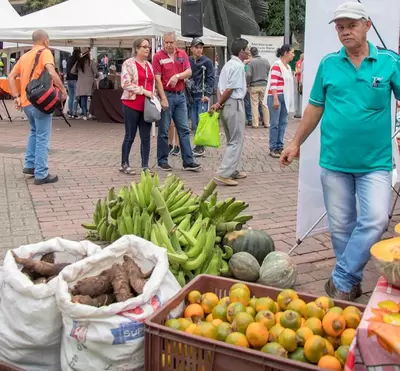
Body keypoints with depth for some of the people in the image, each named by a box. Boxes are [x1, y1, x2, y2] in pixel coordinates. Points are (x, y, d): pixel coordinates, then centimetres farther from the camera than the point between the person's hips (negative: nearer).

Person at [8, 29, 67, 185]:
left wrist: (16, 96, 8)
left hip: (26, 102, 7)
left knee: (34, 132, 26)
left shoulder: (25, 56, 16)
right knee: (42, 138, -2)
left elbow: (11, 77, 11)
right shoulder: (45, 52, -6)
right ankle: (41, 174, -1)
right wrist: (63, 90, -14)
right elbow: (52, 72, -24)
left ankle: (30, 165, 24)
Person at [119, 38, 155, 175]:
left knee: (146, 137, 4)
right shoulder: (128, 63, -7)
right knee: (130, 136, 3)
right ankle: (124, 164, 17)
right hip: (132, 105, -6)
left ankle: (145, 166, 10)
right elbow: (126, 84, -16)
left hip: (146, 106, 6)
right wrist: (143, 91, -18)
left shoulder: (149, 65, 15)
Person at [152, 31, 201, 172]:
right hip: (166, 95, -4)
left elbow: (189, 72, 3)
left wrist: (178, 76, -17)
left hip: (180, 95, 4)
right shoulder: (158, 56, -3)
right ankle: (162, 161, 13)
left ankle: (188, 162, 7)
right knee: (163, 131, 3)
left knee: (184, 129, 4)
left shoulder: (182, 54, 9)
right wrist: (163, 98, -15)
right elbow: (157, 79, -9)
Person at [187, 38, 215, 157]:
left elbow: (210, 79, -2)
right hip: (191, 95, 3)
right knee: (194, 122, 6)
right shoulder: (188, 61, 7)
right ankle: (197, 145, 16)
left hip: (202, 96, -3)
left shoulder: (207, 62, -1)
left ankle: (201, 147, 2)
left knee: (201, 121, -5)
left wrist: (207, 94, -10)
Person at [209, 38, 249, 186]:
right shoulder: (238, 66, -12)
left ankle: (232, 171, 25)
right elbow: (230, 89, -17)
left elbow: (220, 87, 11)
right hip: (234, 104, -9)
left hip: (226, 105, 10)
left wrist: (219, 103, -1)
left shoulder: (228, 65, 17)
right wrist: (219, 104, -7)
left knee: (232, 140, 18)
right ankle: (223, 174, -10)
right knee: (237, 141, -5)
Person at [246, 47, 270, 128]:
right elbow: (269, 72, 5)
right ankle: (267, 123, 13)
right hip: (264, 85, 3)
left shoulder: (251, 62, -10)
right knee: (264, 104, 9)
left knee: (254, 105, 3)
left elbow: (248, 75, -14)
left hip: (254, 86, -3)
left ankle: (255, 123, 3)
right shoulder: (265, 60, 1)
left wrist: (247, 83, 0)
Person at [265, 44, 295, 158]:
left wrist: (290, 100, 15)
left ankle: (280, 146, 16)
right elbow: (273, 84, -16)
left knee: (283, 123, 9)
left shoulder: (288, 67, 15)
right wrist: (275, 99, -22)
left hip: (285, 97, 8)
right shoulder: (277, 65, -10)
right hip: (276, 97, -8)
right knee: (275, 123, -4)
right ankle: (273, 148, 2)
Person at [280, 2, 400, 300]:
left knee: (376, 220, -13)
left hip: (375, 162, -1)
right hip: (334, 161, 1)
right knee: (341, 226, 8)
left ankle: (341, 281, 3)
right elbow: (315, 107, 11)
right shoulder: (328, 64, 4)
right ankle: (351, 282, 26)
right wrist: (296, 143, 12)